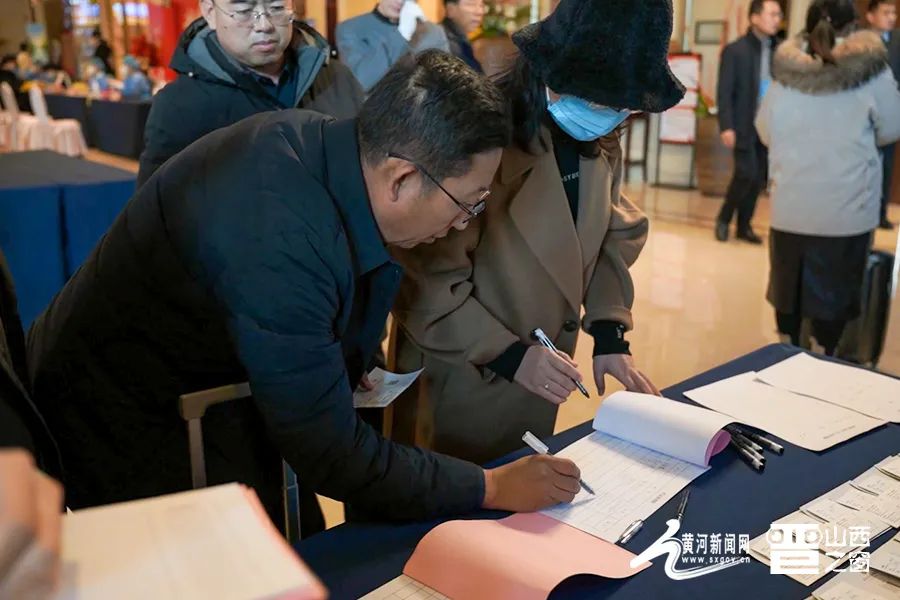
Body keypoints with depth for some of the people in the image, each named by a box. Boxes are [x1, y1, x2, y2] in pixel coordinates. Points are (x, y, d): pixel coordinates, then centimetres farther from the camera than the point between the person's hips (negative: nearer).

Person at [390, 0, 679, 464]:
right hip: (461, 382, -6)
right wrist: (504, 353, -23)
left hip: (540, 376, 7)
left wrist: (611, 333, -2)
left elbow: (614, 237, 9)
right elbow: (424, 280, -24)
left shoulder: (601, 141, -1)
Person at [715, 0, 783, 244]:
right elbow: (725, 92, -7)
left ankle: (744, 225, 19)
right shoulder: (735, 50, -3)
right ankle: (723, 219, 12)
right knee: (746, 174, -10)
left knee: (759, 179, 6)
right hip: (744, 126, -4)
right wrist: (726, 126, -14)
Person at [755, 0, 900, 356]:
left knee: (789, 286, 16)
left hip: (790, 207, 3)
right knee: (835, 291, 10)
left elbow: (766, 134, 6)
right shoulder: (870, 72, -10)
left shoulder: (786, 76, -4)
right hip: (847, 210, -2)